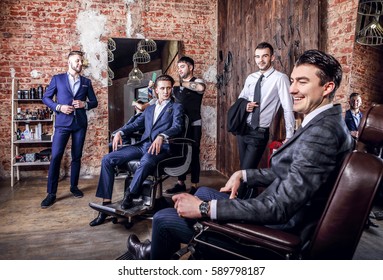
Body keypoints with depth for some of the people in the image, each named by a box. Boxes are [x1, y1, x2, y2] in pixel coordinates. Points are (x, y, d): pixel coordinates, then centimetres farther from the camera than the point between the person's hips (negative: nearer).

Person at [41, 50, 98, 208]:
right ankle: (51, 193, 0)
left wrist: (84, 104, -7)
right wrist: (59, 107, -10)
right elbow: (46, 98, 6)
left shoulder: (86, 82, 12)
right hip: (62, 123, -2)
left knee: (76, 156, 8)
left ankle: (74, 186, 23)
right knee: (55, 157, -7)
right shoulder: (57, 79, 6)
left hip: (80, 123, 3)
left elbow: (94, 102, 13)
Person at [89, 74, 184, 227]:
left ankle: (130, 195, -19)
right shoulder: (149, 109, 29)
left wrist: (161, 136, -27)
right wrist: (120, 133, 0)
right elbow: (135, 125, 21)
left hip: (161, 146, -6)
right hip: (142, 145, 6)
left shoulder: (176, 107, 11)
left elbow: (177, 127, -6)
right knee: (107, 159, -10)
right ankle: (106, 203, -8)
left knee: (146, 161, -41)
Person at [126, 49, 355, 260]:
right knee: (203, 192, 24)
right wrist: (244, 175, 6)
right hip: (282, 212, 10)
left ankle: (157, 264, 35)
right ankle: (161, 249, 43)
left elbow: (279, 209, -31)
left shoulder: (321, 132, -27)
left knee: (163, 218, 1)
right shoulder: (327, 121, 5)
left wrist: (205, 208, -27)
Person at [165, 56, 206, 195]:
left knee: (193, 155, 0)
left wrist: (182, 82, -19)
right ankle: (181, 183, 22)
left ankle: (194, 186, 8)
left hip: (193, 125, -6)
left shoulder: (197, 81, -3)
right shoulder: (177, 85, 14)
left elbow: (201, 88, -28)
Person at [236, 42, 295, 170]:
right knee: (243, 169, 17)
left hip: (260, 133, -6)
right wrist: (245, 105, -6)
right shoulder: (250, 78, 5)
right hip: (243, 129, 6)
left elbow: (288, 109, -15)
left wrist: (289, 137, -18)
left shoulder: (280, 78, -13)